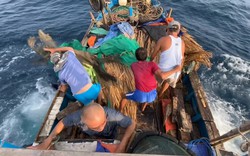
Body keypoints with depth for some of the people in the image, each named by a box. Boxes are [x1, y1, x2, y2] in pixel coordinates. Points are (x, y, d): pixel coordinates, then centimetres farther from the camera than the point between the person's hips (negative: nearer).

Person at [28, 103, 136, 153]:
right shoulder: (78, 117, -43)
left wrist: (122, 144, -46)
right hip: (92, 137, 1)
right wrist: (47, 141, -31)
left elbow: (132, 124, -34)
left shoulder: (112, 115, -49)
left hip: (110, 137, 0)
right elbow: (62, 122, -21)